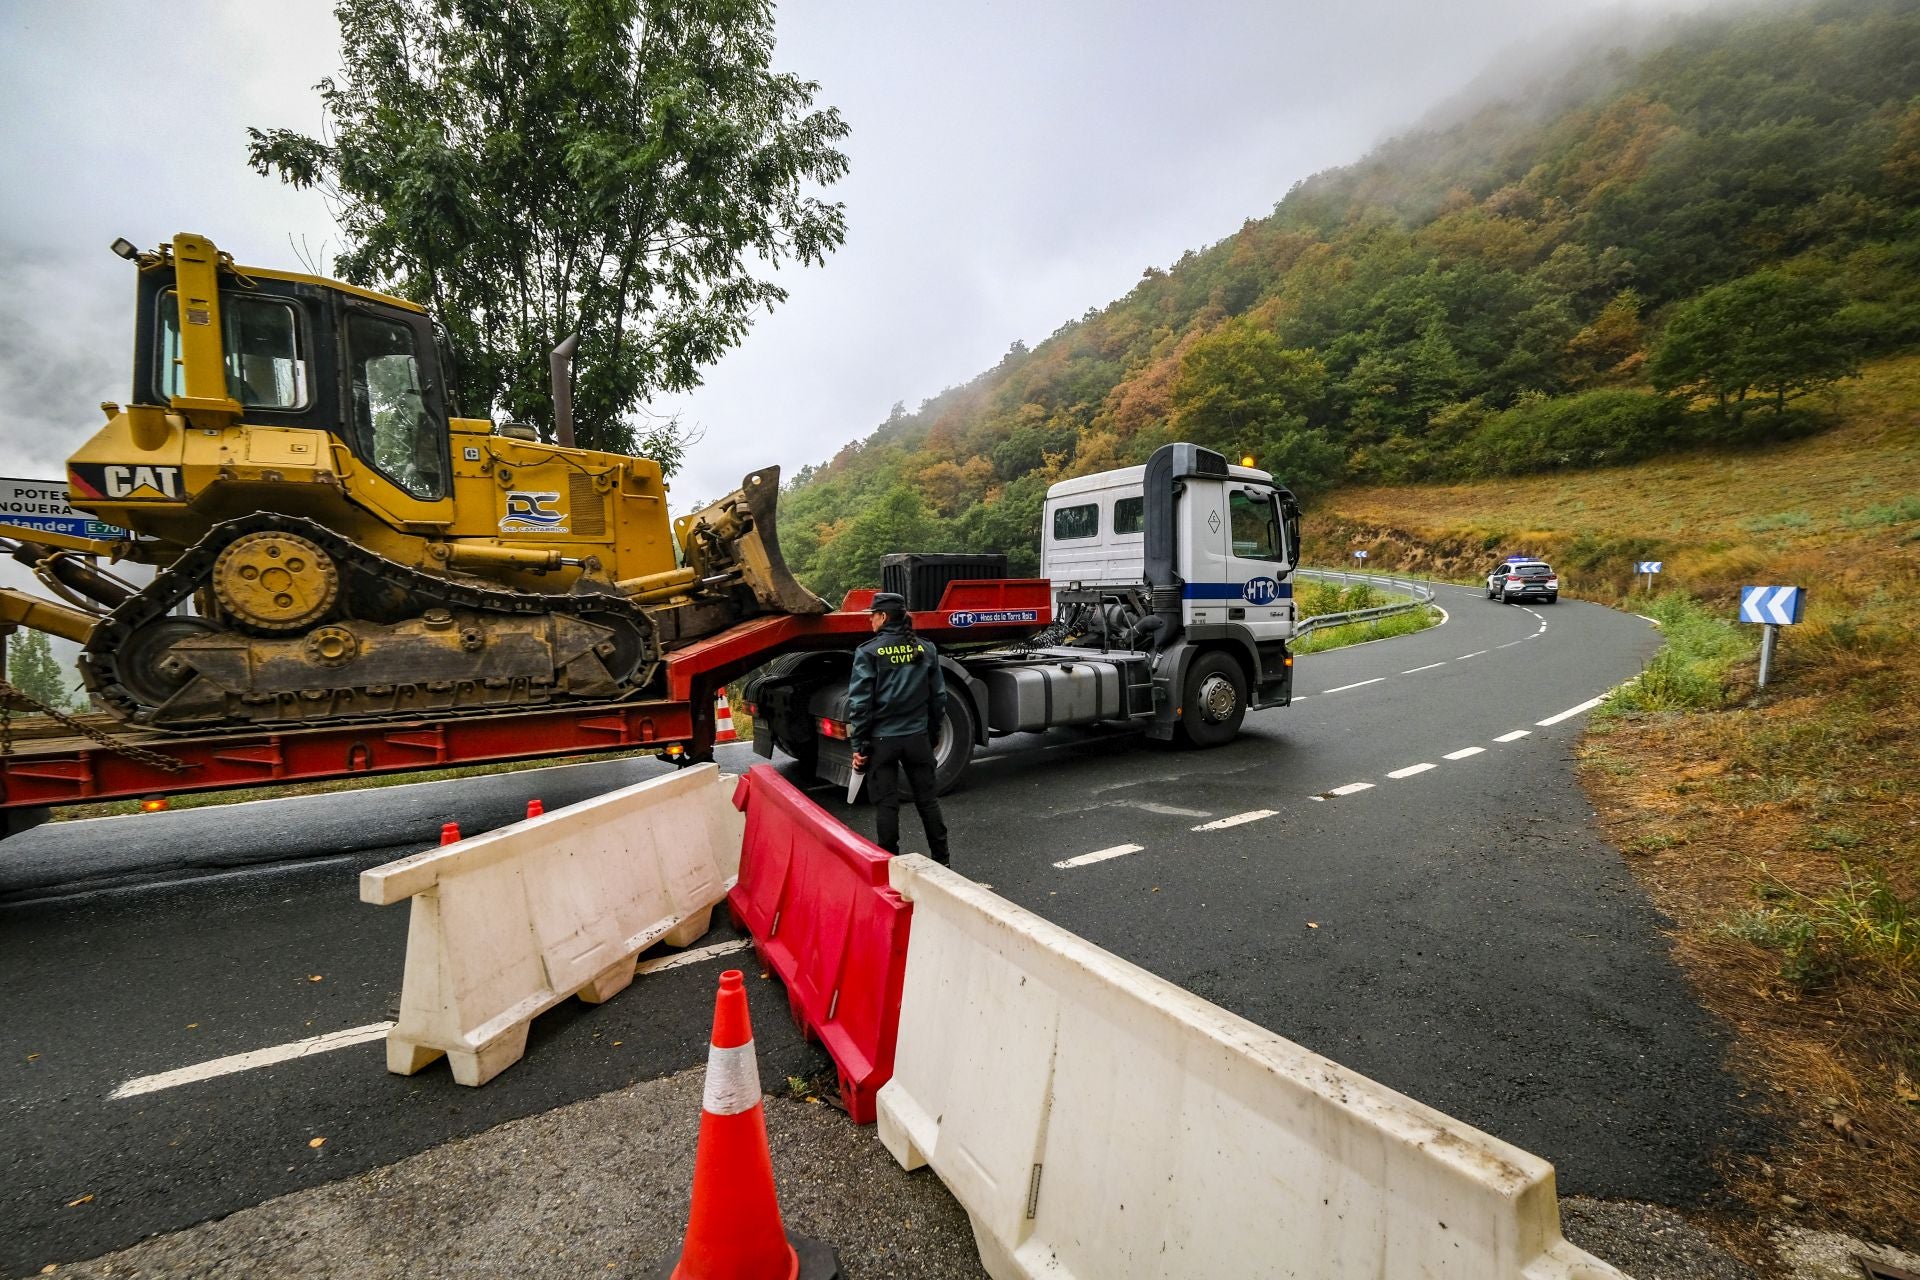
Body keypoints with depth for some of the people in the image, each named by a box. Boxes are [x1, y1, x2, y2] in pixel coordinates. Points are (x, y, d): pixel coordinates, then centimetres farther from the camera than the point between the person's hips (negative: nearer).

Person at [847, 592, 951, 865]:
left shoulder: (868, 652, -10)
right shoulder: (926, 649, 3)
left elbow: (860, 702, -11)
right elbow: (938, 696, 8)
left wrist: (858, 745, -4)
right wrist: (933, 734, 18)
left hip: (882, 740, -3)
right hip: (918, 737, 4)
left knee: (886, 805, 7)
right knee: (927, 799, 15)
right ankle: (941, 861, 24)